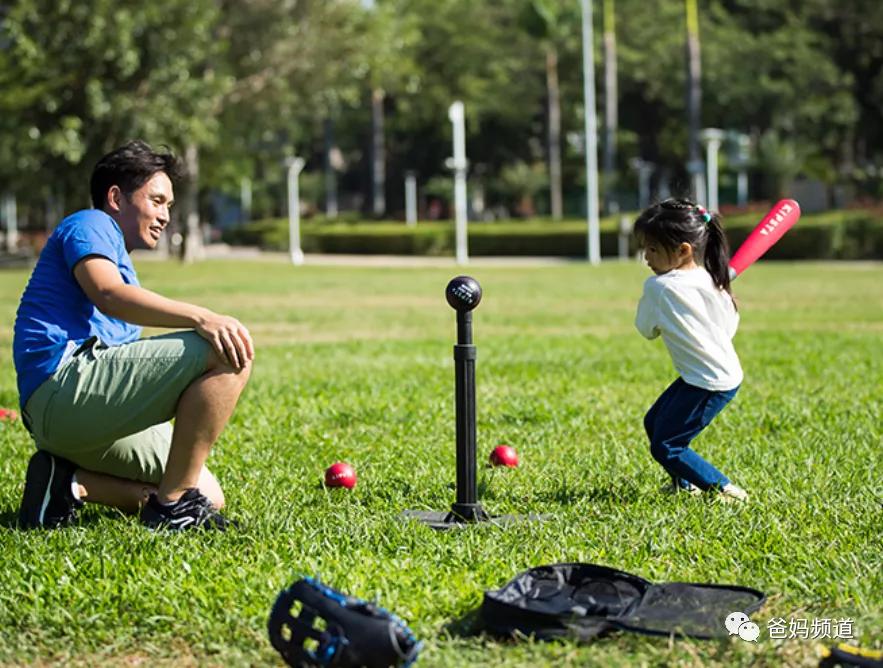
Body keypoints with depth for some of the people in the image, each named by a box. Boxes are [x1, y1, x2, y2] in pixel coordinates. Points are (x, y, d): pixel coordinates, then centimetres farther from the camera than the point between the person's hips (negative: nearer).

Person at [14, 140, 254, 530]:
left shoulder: (120, 261, 34)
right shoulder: (89, 225, 5)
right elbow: (108, 294, -18)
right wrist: (201, 318, -30)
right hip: (64, 380, -10)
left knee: (210, 497, 8)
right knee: (226, 353, -19)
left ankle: (69, 481, 0)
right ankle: (175, 501, -18)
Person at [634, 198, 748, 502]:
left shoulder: (658, 287, -19)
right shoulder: (712, 281, 0)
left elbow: (647, 329, -4)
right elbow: (731, 326, 9)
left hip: (709, 384, -9)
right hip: (726, 370, 9)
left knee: (666, 446, -4)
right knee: (654, 422, 20)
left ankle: (726, 490, -4)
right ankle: (685, 484, 30)